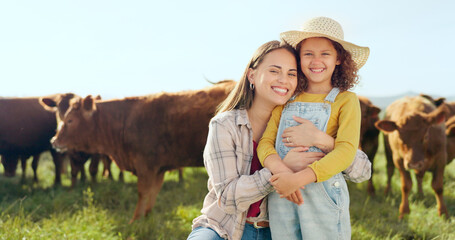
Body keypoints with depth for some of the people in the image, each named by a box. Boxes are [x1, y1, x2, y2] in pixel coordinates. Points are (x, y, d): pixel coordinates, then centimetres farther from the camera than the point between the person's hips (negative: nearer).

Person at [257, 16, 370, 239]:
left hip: (321, 193, -3)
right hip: (280, 196, 3)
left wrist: (298, 179, -22)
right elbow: (265, 142, 4)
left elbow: (346, 151, -10)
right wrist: (281, 171, -19)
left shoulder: (345, 100, 2)